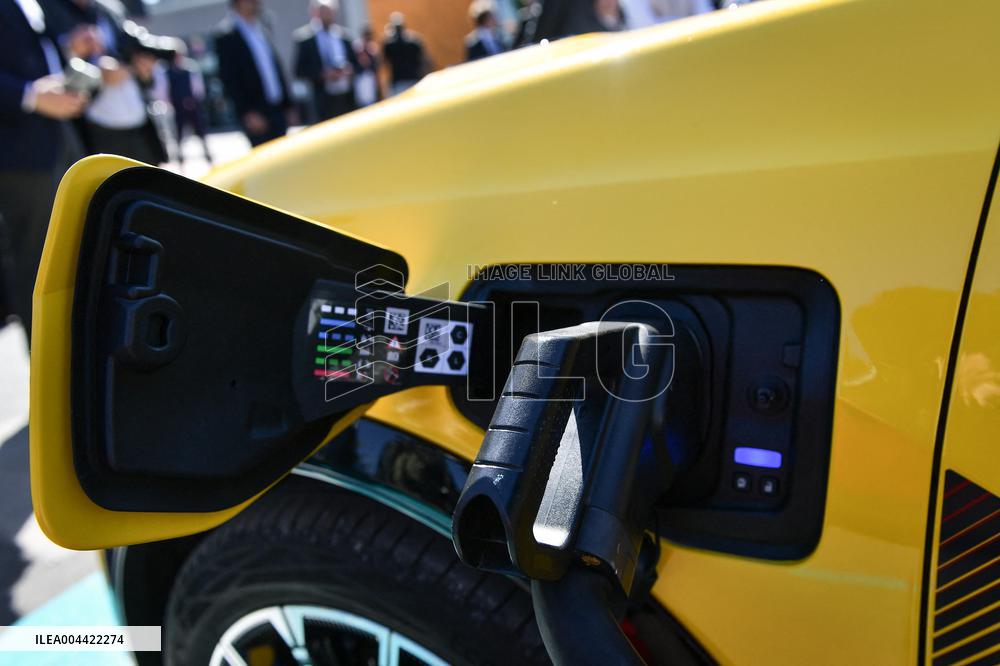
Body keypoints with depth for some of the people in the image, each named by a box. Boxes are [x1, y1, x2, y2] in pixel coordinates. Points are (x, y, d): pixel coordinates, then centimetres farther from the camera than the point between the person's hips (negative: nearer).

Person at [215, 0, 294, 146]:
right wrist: (248, 113, -17)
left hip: (278, 110, 6)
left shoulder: (262, 30, 15)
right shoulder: (226, 36, -5)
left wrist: (287, 106, 13)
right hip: (256, 114, -6)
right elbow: (229, 80, -10)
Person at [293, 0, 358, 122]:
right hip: (325, 100, -4)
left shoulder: (343, 34, 11)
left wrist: (350, 69, -6)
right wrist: (322, 74, -18)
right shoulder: (305, 37, -2)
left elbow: (355, 62, 16)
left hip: (349, 97, 4)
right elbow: (300, 70, -3)